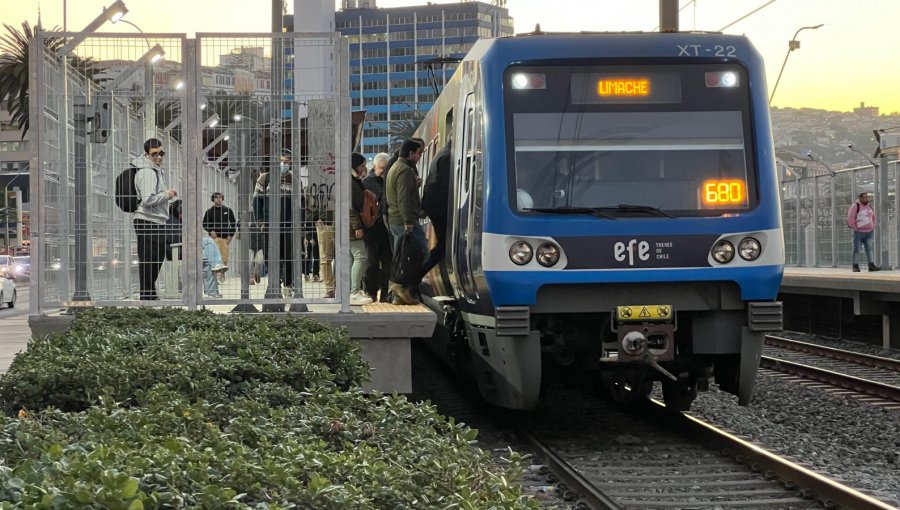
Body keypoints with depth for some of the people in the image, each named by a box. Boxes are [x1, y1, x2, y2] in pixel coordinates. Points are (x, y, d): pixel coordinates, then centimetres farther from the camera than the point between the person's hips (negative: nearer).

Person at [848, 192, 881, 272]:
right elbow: (850, 219, -11)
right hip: (858, 232, -5)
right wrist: (854, 228, -12)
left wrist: (873, 227, 17)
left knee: (870, 249, -4)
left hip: (869, 232, 5)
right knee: (856, 249, -2)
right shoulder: (855, 206, -7)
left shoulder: (869, 207, 13)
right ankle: (855, 266, 3)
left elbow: (873, 217, 27)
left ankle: (871, 266, -9)